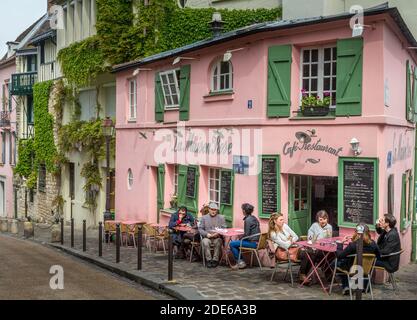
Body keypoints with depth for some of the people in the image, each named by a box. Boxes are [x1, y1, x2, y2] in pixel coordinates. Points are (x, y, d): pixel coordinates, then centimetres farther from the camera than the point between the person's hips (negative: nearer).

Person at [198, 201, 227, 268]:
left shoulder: (221, 217, 12)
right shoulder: (204, 217, 13)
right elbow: (200, 229, 6)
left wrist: (218, 234, -15)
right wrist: (207, 234, -12)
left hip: (218, 237, 0)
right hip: (207, 237, 1)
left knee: (218, 242, -34)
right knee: (205, 242, -32)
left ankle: (215, 260, -21)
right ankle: (209, 260, -22)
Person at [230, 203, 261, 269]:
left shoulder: (247, 220, -17)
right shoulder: (254, 218, 11)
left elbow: (247, 234, -18)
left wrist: (240, 239, 0)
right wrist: (241, 238, 14)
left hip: (252, 243, -10)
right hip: (256, 241, 10)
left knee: (232, 244, -8)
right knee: (236, 242, 24)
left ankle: (240, 262, 0)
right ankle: (240, 262, 21)